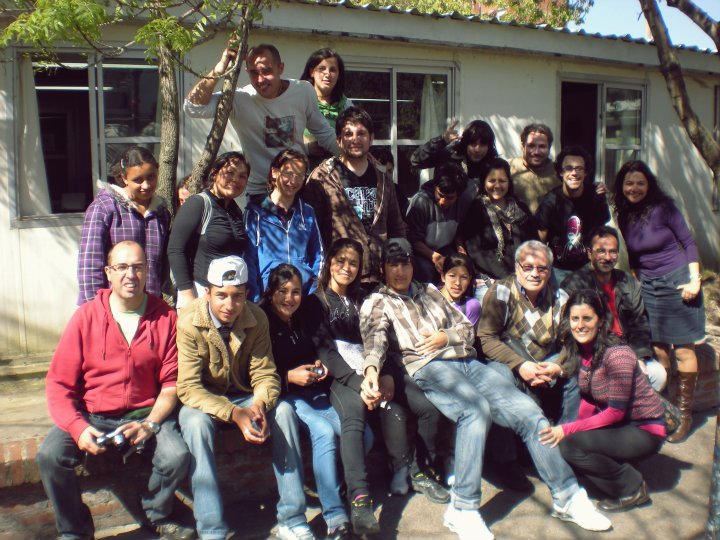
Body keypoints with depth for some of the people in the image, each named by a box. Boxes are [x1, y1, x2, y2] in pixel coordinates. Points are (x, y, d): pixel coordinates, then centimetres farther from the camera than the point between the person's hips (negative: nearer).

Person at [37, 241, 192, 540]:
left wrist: (149, 424, -18)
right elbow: (59, 383, -4)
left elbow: (172, 382, -2)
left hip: (145, 413, 0)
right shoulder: (86, 316, -3)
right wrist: (77, 427, -18)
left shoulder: (164, 317, -3)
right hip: (92, 414, 1)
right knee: (49, 456, -24)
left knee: (177, 456, -25)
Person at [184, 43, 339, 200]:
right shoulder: (239, 100, -14)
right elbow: (193, 107, -27)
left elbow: (323, 133, 10)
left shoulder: (304, 91, -5)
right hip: (261, 192, -3)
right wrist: (220, 68, -32)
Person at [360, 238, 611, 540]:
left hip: (468, 363, 6)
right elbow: (375, 339, -10)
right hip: (429, 368, -6)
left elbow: (465, 326, 25)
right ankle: (463, 509, -30)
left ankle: (567, 496, -2)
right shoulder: (377, 303, 11)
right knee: (476, 410, -36)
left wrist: (446, 337, 2)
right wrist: (371, 368, -32)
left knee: (528, 411, -11)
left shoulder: (429, 292, 27)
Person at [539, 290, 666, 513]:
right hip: (616, 423, 8)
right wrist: (570, 429, -8)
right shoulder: (581, 350, -2)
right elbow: (589, 399, 5)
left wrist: (568, 430, -25)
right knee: (555, 441, -9)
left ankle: (633, 489, -4)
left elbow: (616, 412, -23)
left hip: (644, 430, -8)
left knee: (570, 445, -26)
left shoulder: (617, 354, -26)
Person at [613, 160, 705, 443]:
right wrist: (636, 282, 9)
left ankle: (684, 413, 11)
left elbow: (688, 242, -6)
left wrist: (694, 280, -12)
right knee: (657, 350, 6)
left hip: (677, 281, -4)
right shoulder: (623, 215, 4)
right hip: (647, 286, 4)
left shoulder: (663, 207, -9)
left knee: (683, 350, 0)